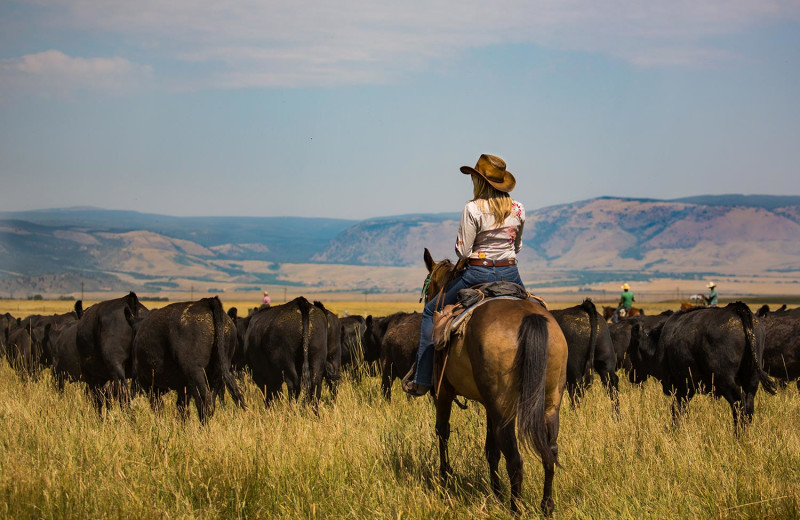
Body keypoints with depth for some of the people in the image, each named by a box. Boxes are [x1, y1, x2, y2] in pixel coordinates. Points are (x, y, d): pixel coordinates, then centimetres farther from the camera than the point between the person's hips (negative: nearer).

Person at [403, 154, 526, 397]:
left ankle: (422, 380, 8)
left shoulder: (473, 209, -14)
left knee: (432, 311, 12)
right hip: (510, 274, 4)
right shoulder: (517, 209, 2)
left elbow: (462, 251, -11)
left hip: (478, 274, -4)